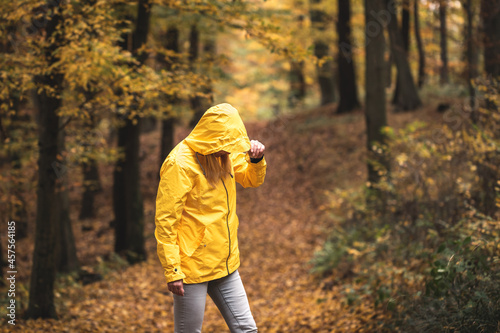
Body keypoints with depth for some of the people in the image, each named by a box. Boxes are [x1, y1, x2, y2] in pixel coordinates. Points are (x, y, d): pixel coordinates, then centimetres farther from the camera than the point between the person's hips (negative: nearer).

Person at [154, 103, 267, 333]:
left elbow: (252, 180, 23)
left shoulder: (224, 156, 6)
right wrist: (172, 271, -21)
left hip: (225, 266, 7)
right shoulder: (180, 164, -18)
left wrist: (257, 159, -1)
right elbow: (165, 221, -18)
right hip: (192, 268, -7)